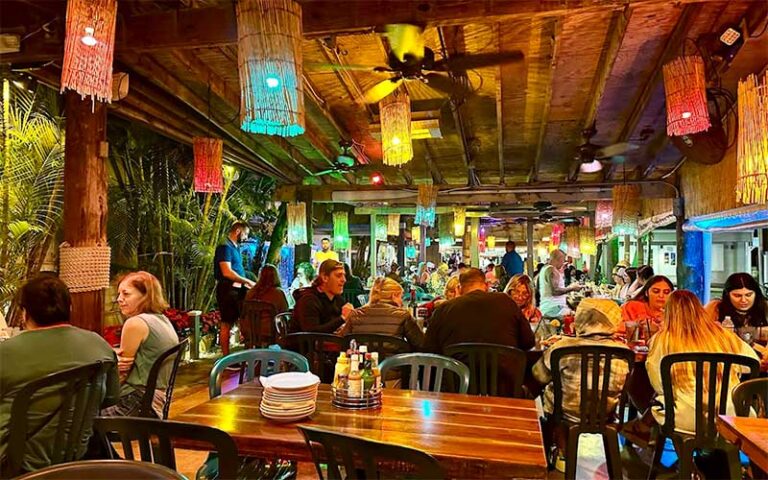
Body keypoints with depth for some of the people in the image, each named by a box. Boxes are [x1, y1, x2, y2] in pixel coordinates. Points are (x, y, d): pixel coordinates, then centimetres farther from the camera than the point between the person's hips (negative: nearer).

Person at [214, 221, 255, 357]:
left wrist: (246, 283, 10)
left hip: (237, 289, 9)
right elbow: (227, 272, -22)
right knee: (227, 324, -3)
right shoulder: (225, 247, -12)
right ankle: (226, 357, 4)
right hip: (227, 289, -9)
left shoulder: (235, 247, 16)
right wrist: (247, 281, -16)